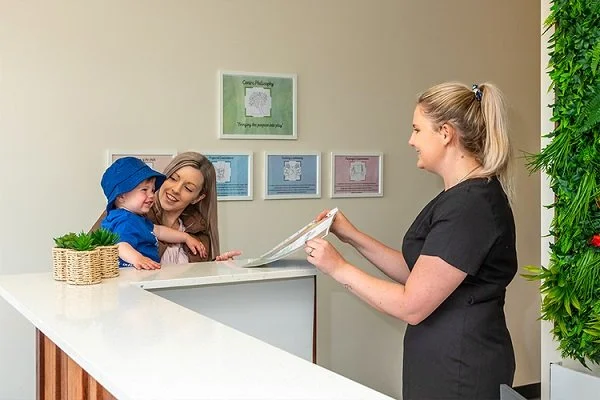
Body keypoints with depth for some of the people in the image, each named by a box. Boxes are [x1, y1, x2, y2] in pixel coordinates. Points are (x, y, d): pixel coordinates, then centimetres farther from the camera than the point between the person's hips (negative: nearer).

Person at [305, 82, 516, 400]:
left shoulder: (472, 205, -23)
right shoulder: (461, 195, 9)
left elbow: (411, 306, -22)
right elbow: (416, 272, 11)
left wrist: (339, 268, -12)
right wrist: (353, 237, 6)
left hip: (461, 373, -9)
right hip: (440, 361, 9)